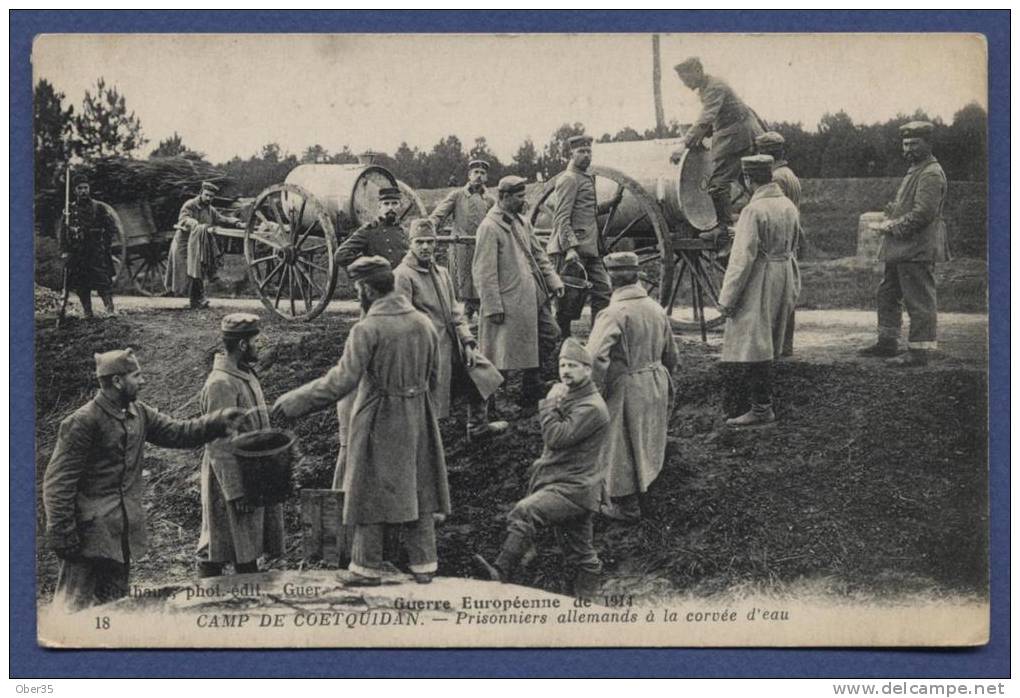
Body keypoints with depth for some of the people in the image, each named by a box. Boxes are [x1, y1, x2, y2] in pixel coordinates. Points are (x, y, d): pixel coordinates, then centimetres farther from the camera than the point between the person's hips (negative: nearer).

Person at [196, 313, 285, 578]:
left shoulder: (246, 375, 11)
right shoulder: (220, 384, -19)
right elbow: (219, 446, -21)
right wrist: (236, 493, -21)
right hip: (231, 482, -9)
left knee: (248, 551, 14)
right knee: (214, 555, 0)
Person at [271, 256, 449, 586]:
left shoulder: (368, 329, -18)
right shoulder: (424, 323, 3)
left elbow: (342, 380, -25)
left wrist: (293, 402, -21)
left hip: (379, 423, -6)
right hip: (418, 422, 6)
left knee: (371, 493, 7)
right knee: (419, 491, 14)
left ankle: (368, 568, 14)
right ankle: (424, 563, 21)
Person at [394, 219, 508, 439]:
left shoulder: (441, 272, 12)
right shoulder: (402, 276, -13)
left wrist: (468, 342, 4)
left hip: (452, 345, 8)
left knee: (481, 372, 18)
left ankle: (477, 426, 35)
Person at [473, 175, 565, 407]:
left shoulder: (522, 222, 12)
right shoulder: (489, 227, -15)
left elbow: (538, 254, 19)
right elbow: (484, 272, -17)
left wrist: (553, 280, 8)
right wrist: (493, 307, -19)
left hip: (533, 297, 9)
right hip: (509, 302, -9)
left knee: (550, 334, 12)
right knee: (500, 355, -2)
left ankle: (532, 391, 25)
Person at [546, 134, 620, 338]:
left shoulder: (587, 177, 20)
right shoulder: (569, 179, -10)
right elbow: (562, 218, -18)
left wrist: (611, 203, 17)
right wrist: (570, 248, -26)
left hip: (591, 249, 9)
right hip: (573, 250, -9)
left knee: (602, 293, 6)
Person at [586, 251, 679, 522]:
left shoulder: (614, 314, -20)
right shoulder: (656, 309, 2)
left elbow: (595, 357, -31)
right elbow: (671, 356, 13)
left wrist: (596, 393, -18)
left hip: (625, 389, -7)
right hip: (656, 384, 7)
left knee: (621, 447, 8)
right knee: (644, 442, 24)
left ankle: (627, 506, 17)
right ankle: (643, 487, 40)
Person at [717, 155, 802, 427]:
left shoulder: (753, 210, -19)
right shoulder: (789, 207, 7)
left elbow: (743, 258, -20)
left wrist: (727, 299, -15)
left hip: (759, 283, -9)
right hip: (785, 277, 9)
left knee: (753, 347, -3)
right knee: (768, 345, 18)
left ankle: (761, 409, -2)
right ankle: (764, 402, 27)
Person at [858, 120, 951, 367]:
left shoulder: (931, 174, -15)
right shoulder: (914, 171, 18)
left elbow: (924, 213, -23)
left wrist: (894, 227, -16)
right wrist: (892, 220, 8)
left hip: (918, 250, -11)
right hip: (901, 248, 11)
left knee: (919, 301, -5)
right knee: (887, 293, 18)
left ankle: (920, 351, 0)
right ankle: (887, 343, 28)